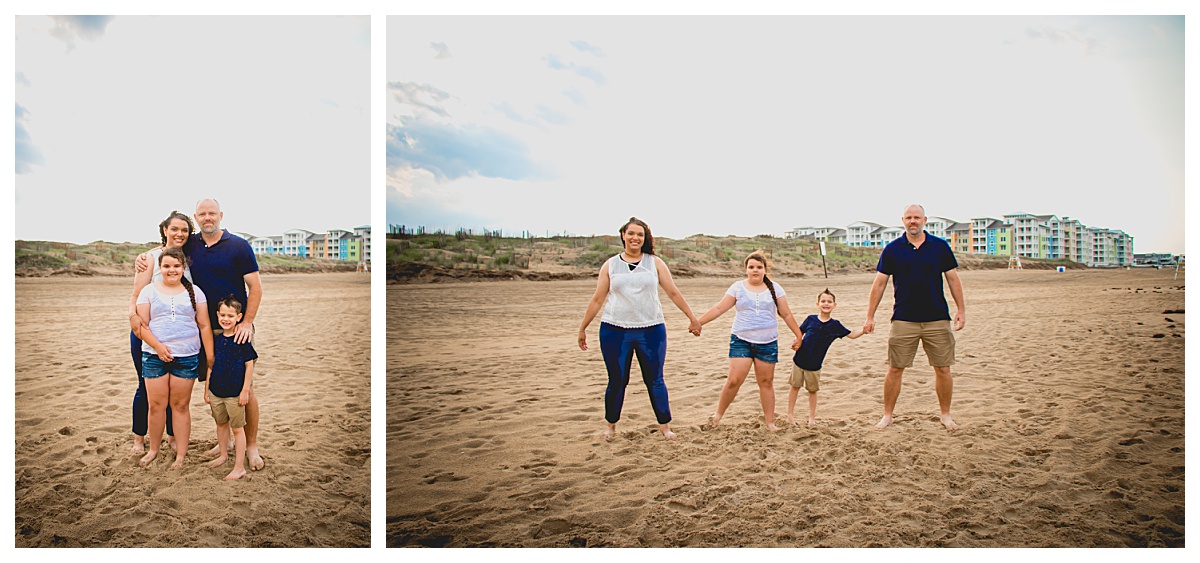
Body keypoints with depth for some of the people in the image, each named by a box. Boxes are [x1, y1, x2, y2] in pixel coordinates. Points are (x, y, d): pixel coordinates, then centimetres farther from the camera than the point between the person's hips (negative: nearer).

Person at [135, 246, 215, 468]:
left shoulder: (194, 292, 7)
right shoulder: (149, 291, 6)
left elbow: (205, 326, 6)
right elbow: (142, 325, 1)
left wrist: (210, 357, 0)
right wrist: (157, 345, -14)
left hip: (187, 357, 0)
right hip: (154, 357, 0)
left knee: (180, 405, 4)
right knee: (156, 405, 3)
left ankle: (181, 455, 11)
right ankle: (153, 450, 22)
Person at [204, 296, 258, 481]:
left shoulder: (242, 339, -12)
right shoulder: (216, 338, 3)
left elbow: (249, 365, -10)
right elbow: (211, 364, 12)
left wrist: (245, 390, -12)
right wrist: (206, 388, 12)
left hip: (235, 393, -5)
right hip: (216, 390, 5)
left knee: (237, 428, 2)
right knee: (221, 424, 20)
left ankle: (239, 467, 7)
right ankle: (223, 455, 39)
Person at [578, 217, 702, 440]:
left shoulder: (655, 263, 5)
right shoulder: (610, 265, 6)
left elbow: (673, 293, 8)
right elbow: (597, 299, 9)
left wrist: (692, 318, 8)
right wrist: (582, 328, 9)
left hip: (651, 330, 0)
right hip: (614, 330, 0)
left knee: (655, 380, 5)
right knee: (616, 380, 7)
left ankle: (664, 425, 18)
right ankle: (611, 425, 26)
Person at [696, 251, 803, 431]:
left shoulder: (774, 289, 6)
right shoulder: (738, 287, 4)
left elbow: (786, 315, 10)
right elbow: (719, 308, 4)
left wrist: (798, 335, 8)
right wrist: (698, 322, -1)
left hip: (768, 343, 1)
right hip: (741, 341, -1)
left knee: (766, 382, 5)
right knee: (734, 380, -8)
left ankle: (770, 423, 15)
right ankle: (719, 414, 11)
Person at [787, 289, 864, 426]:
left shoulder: (835, 325, -2)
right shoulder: (810, 319, -3)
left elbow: (852, 335, 3)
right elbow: (799, 333, 6)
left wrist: (864, 330, -13)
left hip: (815, 364, 1)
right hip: (799, 360, 0)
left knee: (812, 390, 11)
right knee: (795, 387, 6)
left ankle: (812, 417, 24)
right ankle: (790, 415, 16)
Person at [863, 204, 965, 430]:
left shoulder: (940, 246, 4)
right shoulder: (892, 249, 2)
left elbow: (953, 279, 8)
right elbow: (879, 284, 4)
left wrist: (961, 310, 2)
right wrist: (870, 316, 2)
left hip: (937, 319, 1)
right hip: (903, 320, -1)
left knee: (943, 369, 5)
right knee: (895, 369, 2)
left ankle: (946, 415, 21)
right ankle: (887, 415, 14)